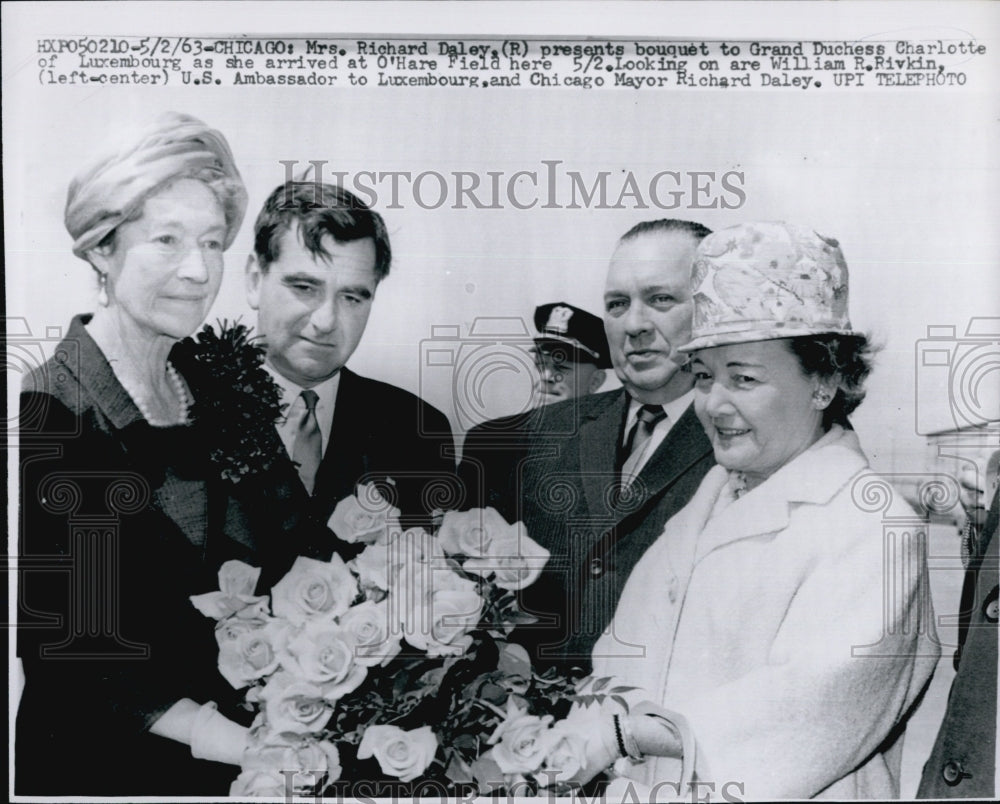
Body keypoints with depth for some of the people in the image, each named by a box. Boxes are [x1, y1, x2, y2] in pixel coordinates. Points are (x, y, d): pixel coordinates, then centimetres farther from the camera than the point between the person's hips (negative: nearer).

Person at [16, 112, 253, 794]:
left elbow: (220, 557, 6)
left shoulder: (202, 381, 2)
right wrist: (194, 726, -25)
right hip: (97, 756, -5)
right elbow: (52, 630, -18)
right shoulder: (43, 411, -17)